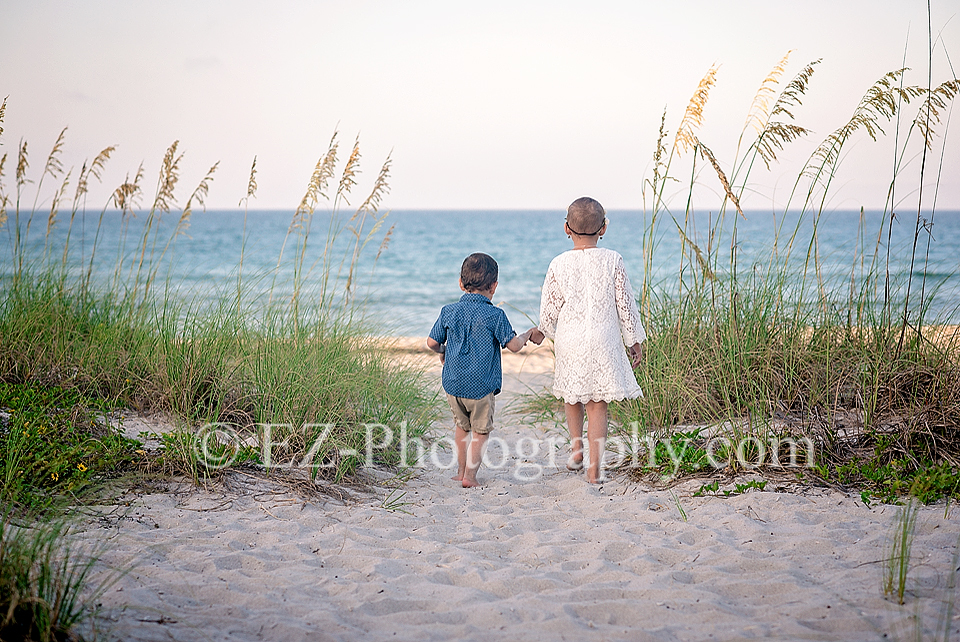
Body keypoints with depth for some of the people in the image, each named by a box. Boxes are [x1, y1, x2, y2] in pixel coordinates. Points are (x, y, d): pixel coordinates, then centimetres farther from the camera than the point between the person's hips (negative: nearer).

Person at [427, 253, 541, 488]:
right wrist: (529, 334, 12)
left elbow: (432, 342, 6)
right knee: (480, 432, 9)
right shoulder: (495, 315, -10)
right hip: (481, 386, -4)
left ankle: (461, 471, 29)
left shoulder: (449, 311, 1)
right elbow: (514, 345, -8)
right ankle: (470, 475, 4)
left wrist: (442, 351, 28)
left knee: (462, 427, 22)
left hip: (452, 383, 4)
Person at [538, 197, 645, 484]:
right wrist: (635, 340, 10)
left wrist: (548, 332, 21)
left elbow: (548, 311, -1)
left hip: (569, 341, 1)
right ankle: (594, 467, 4)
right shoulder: (612, 260, -5)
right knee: (598, 404, 4)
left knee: (572, 396, 24)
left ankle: (576, 449, 27)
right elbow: (625, 305, -1)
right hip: (603, 341, -1)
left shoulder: (559, 264, -5)